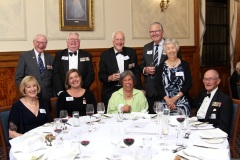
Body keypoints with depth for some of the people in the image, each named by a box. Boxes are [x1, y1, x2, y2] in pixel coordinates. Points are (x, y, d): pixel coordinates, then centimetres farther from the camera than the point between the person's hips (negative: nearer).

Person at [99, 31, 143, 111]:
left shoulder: (131, 52, 6)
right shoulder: (105, 55, 1)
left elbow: (136, 72, 8)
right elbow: (101, 75, 2)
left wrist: (140, 89, 1)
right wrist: (109, 78, -19)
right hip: (110, 92, -1)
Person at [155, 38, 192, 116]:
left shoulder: (184, 65, 6)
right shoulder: (161, 67, 7)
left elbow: (188, 84, 0)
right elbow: (157, 85, -1)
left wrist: (175, 98, -10)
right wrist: (167, 99, -14)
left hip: (182, 103, 0)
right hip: (164, 102, 0)